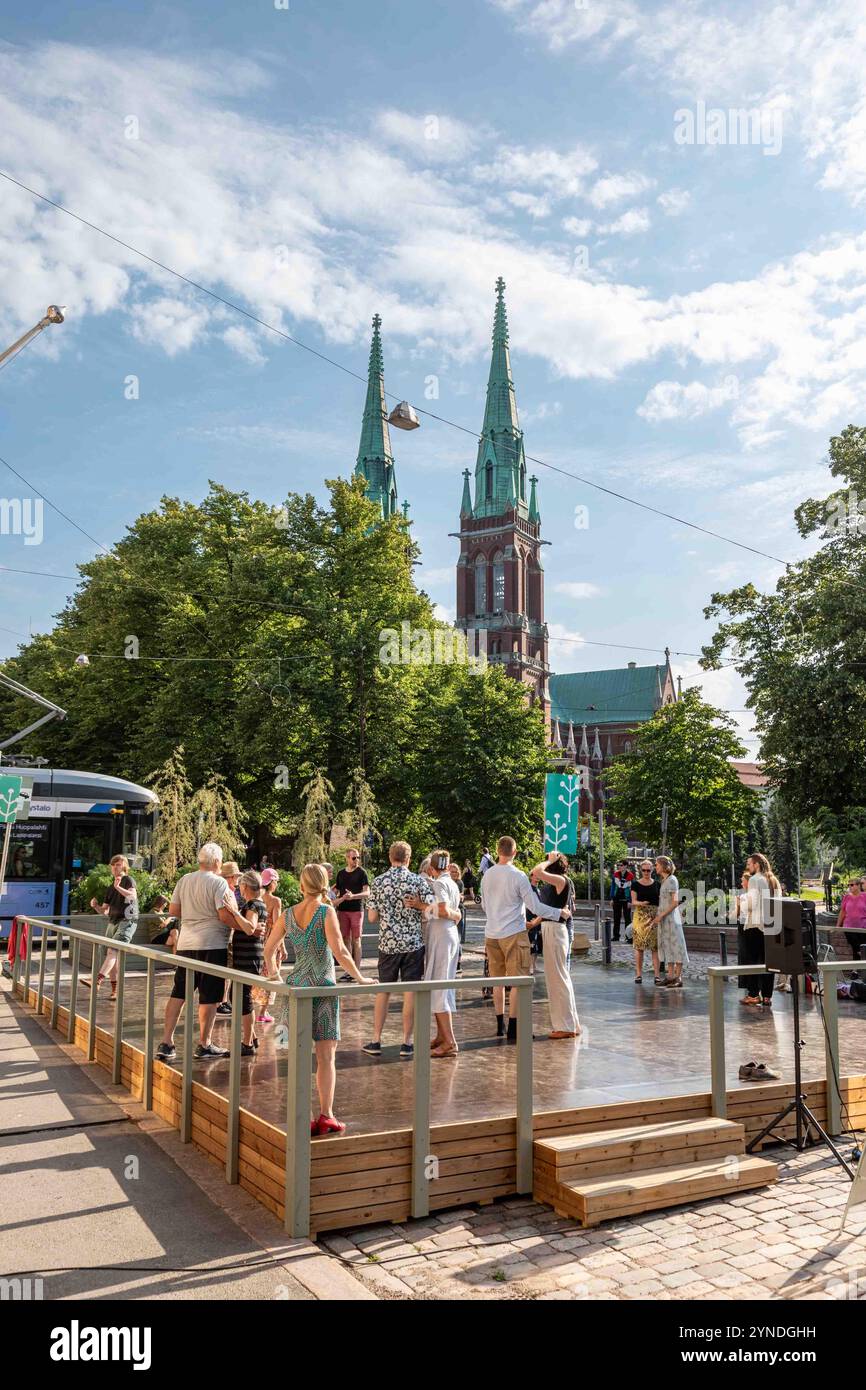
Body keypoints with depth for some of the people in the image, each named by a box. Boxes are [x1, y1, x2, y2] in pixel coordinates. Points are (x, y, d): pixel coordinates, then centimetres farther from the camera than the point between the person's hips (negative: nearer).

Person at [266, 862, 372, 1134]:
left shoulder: (289, 914, 4)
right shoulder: (326, 911, -10)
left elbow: (268, 949, 11)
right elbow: (339, 951, -17)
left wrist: (273, 975, 27)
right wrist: (360, 978, -6)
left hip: (296, 986, 4)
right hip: (323, 988, -4)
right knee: (326, 1056, 4)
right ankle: (326, 1116, 5)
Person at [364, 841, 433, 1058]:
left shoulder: (379, 882, -1)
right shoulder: (418, 881, -6)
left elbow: (372, 917, 0)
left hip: (388, 944, 2)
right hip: (413, 943, -2)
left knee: (383, 991, 13)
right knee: (410, 992, 5)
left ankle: (376, 1041, 16)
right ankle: (407, 1043, 8)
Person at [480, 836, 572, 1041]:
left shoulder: (487, 875, 5)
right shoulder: (518, 876, -12)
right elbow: (535, 907, -12)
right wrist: (559, 913, -1)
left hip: (491, 933, 6)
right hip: (514, 933, -6)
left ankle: (500, 1025, 20)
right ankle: (513, 1029, -3)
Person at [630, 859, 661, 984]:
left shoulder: (657, 884, 9)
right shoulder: (636, 884, 5)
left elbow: (660, 901, 11)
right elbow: (633, 902, -1)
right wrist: (641, 903, -22)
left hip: (654, 917, 1)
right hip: (640, 916, -1)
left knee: (655, 946, -3)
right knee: (639, 946, 0)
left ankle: (657, 975, -1)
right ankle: (638, 974, 7)